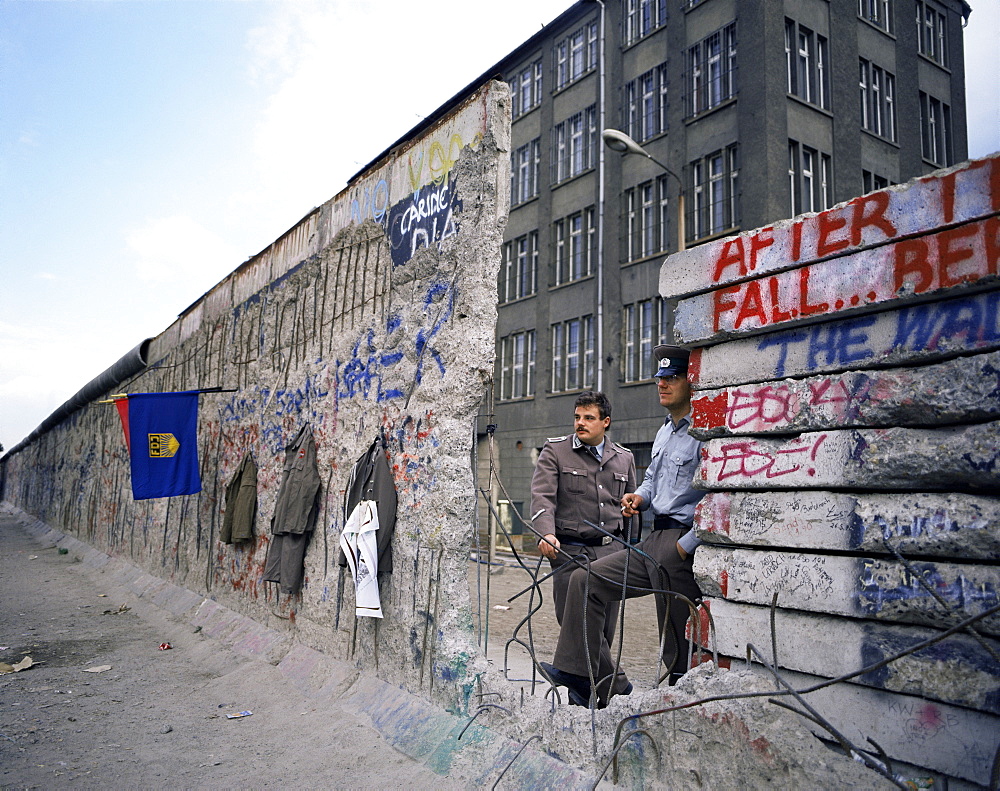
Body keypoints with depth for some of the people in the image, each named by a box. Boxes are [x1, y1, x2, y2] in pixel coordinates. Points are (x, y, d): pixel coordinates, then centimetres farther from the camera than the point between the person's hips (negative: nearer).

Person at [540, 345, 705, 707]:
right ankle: (581, 671, 7)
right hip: (654, 541, 10)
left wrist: (686, 545, -19)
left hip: (683, 546, -9)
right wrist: (640, 496, 9)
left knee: (679, 644, 1)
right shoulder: (664, 431, 17)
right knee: (585, 581, 6)